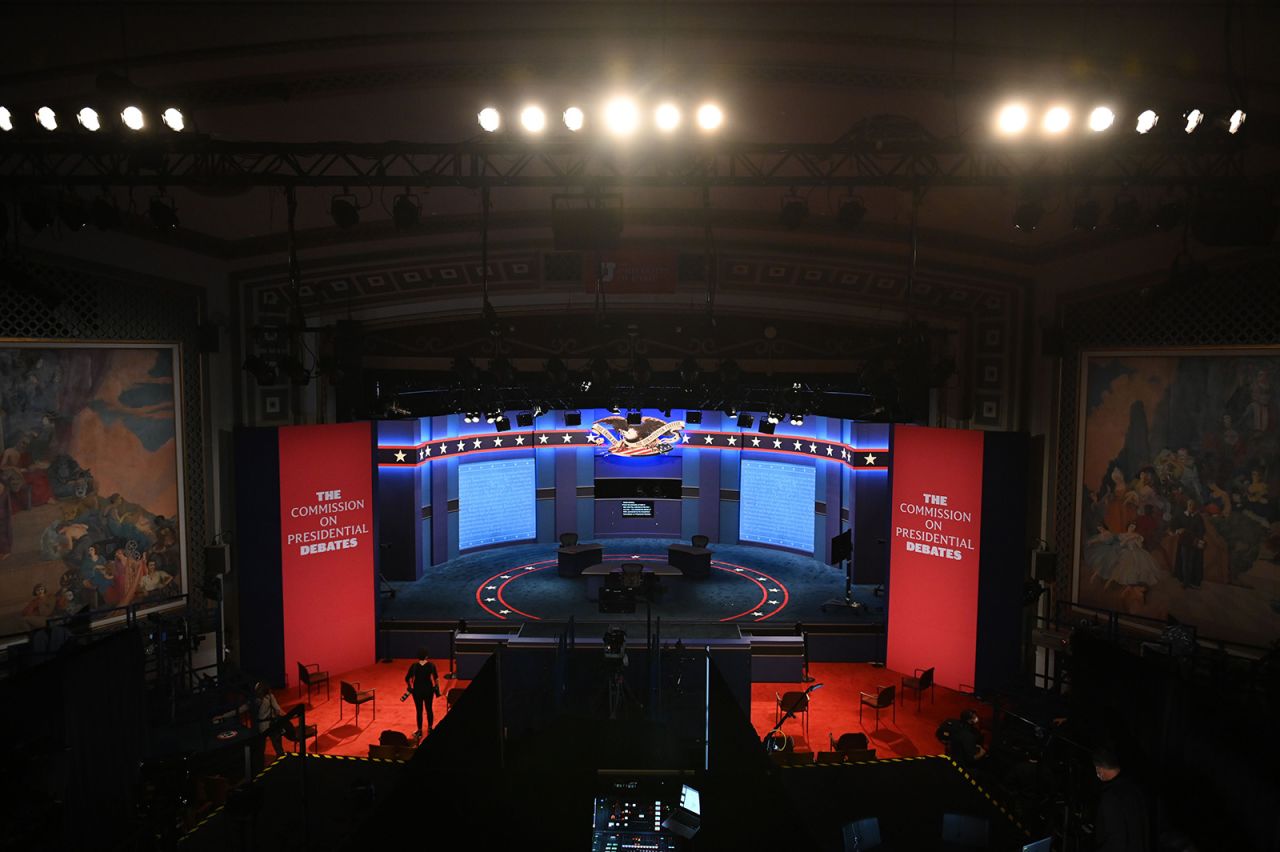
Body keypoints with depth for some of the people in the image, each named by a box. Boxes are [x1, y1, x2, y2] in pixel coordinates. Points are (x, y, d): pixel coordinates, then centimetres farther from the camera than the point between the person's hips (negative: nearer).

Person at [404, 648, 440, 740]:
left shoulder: (414, 666, -10)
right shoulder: (431, 665, -10)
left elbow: (407, 679, -8)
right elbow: (436, 678, -9)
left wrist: (409, 687, 8)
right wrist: (437, 688, 3)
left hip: (417, 690, -1)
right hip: (428, 689, 1)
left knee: (419, 711, 8)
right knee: (429, 709, 15)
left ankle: (419, 731, 15)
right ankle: (430, 729, 26)